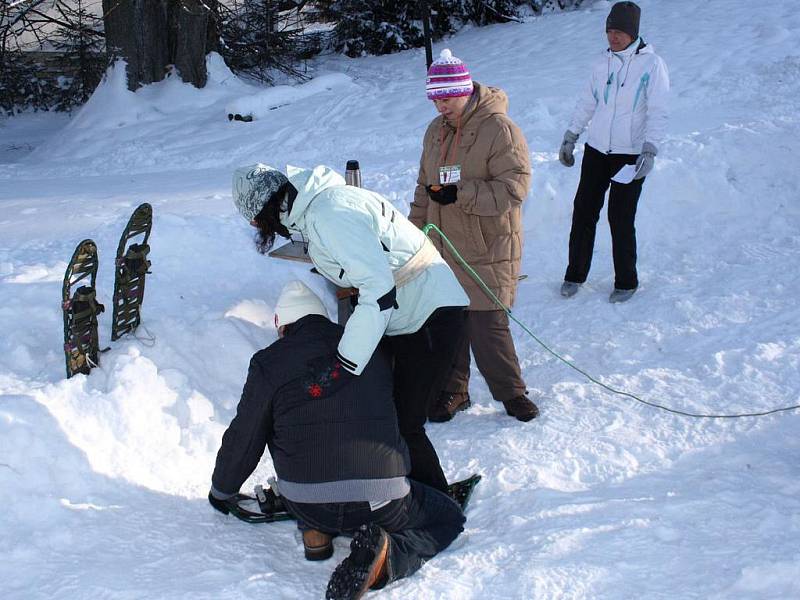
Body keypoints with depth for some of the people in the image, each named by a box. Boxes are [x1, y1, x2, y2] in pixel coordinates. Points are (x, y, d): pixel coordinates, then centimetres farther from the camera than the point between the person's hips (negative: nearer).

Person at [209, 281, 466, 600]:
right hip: (382, 501, -1)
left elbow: (243, 441, 7)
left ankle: (316, 533, 15)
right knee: (448, 518, 22)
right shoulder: (371, 348, 11)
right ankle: (387, 556, -7)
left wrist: (221, 491, 27)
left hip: (307, 504, 2)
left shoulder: (269, 362, 2)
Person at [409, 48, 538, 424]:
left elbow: (513, 189, -18)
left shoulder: (499, 129, -12)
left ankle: (510, 391, 15)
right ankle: (453, 391, 25)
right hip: (442, 249, 6)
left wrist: (459, 194, -24)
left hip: (487, 253, -6)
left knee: (487, 327, -5)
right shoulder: (436, 131, 11)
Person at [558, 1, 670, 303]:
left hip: (630, 154, -5)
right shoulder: (603, 63, 7)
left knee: (620, 219, -3)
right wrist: (570, 138, 13)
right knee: (584, 211, 4)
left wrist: (650, 150, -21)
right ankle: (575, 275, 18)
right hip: (596, 150, 5)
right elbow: (587, 103, 16)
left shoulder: (652, 64, -7)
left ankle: (626, 282, 12)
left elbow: (658, 113, -11)